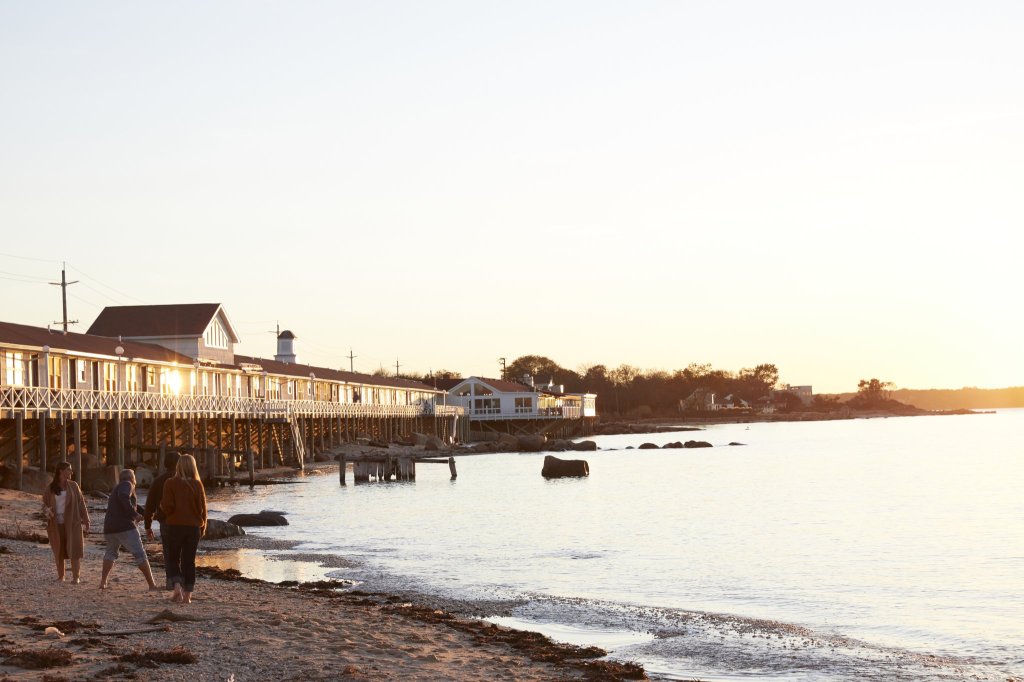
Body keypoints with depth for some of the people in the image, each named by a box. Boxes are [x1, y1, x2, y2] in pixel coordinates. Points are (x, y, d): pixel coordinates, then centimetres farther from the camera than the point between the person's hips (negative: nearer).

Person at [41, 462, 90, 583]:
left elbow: (81, 504, 5)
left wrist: (85, 522, 2)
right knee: (59, 551, 6)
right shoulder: (50, 488, 2)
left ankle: (76, 577, -3)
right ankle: (60, 576, 17)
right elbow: (45, 505, 7)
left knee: (74, 550, -7)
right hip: (56, 524, 1)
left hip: (72, 523, -1)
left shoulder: (73, 486, 3)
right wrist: (47, 511, -17)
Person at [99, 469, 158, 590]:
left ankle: (103, 582, 16)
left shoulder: (116, 489, 27)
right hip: (124, 526, -8)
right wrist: (135, 514, -18)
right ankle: (151, 584, -10)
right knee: (140, 554, -6)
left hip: (109, 527, 8)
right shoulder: (127, 485, 0)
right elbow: (124, 498, -22)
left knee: (110, 552, 26)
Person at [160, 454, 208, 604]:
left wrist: (162, 506, 10)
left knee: (173, 559, 11)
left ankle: (177, 587, -11)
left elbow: (167, 507, -13)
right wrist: (203, 527, 12)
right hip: (193, 527, 1)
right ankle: (187, 595, 7)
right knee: (189, 561, 9)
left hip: (175, 526, -1)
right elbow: (203, 507, 1)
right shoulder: (197, 485, -3)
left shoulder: (171, 483, -8)